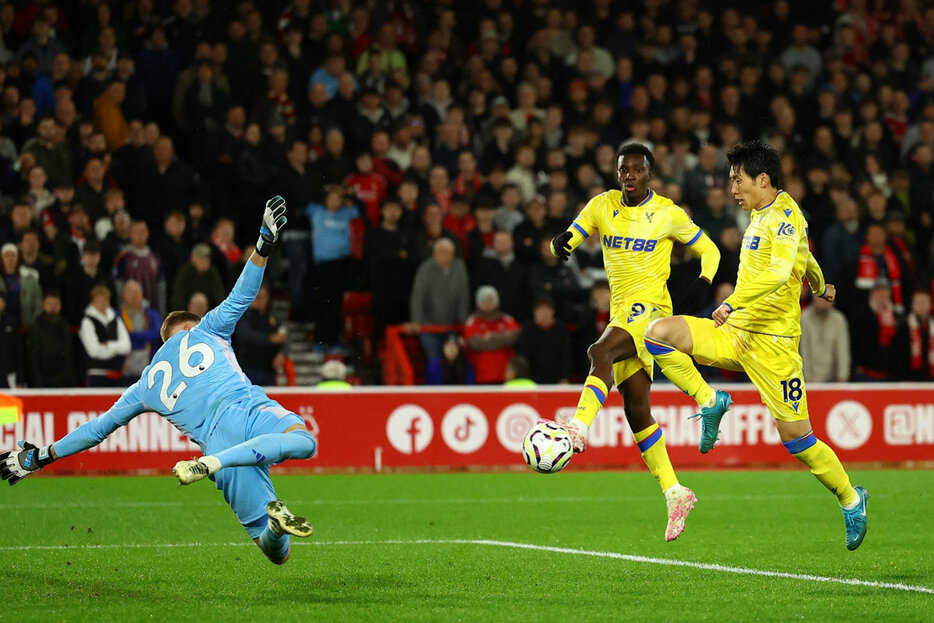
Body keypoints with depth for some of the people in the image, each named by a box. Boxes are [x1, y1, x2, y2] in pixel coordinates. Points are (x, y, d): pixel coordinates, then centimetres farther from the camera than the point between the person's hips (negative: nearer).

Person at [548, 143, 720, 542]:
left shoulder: (667, 214, -2)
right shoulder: (603, 206, 9)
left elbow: (709, 250, 8)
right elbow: (568, 239, 7)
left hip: (650, 308, -6)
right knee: (636, 410, 4)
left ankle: (579, 428, -50)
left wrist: (702, 284, -12)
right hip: (621, 312, 6)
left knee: (600, 352, -34)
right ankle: (675, 494, 11)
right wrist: (560, 243, -18)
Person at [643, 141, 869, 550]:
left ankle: (851, 500, 16)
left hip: (772, 341, -8)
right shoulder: (761, 214, 14)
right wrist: (819, 285, 51)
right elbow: (804, 256, 33)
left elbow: (778, 272, -32)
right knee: (658, 333, -14)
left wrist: (733, 302, -41)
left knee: (795, 436, -4)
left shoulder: (784, 216, -14)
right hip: (735, 333, 8)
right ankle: (710, 403, -3)